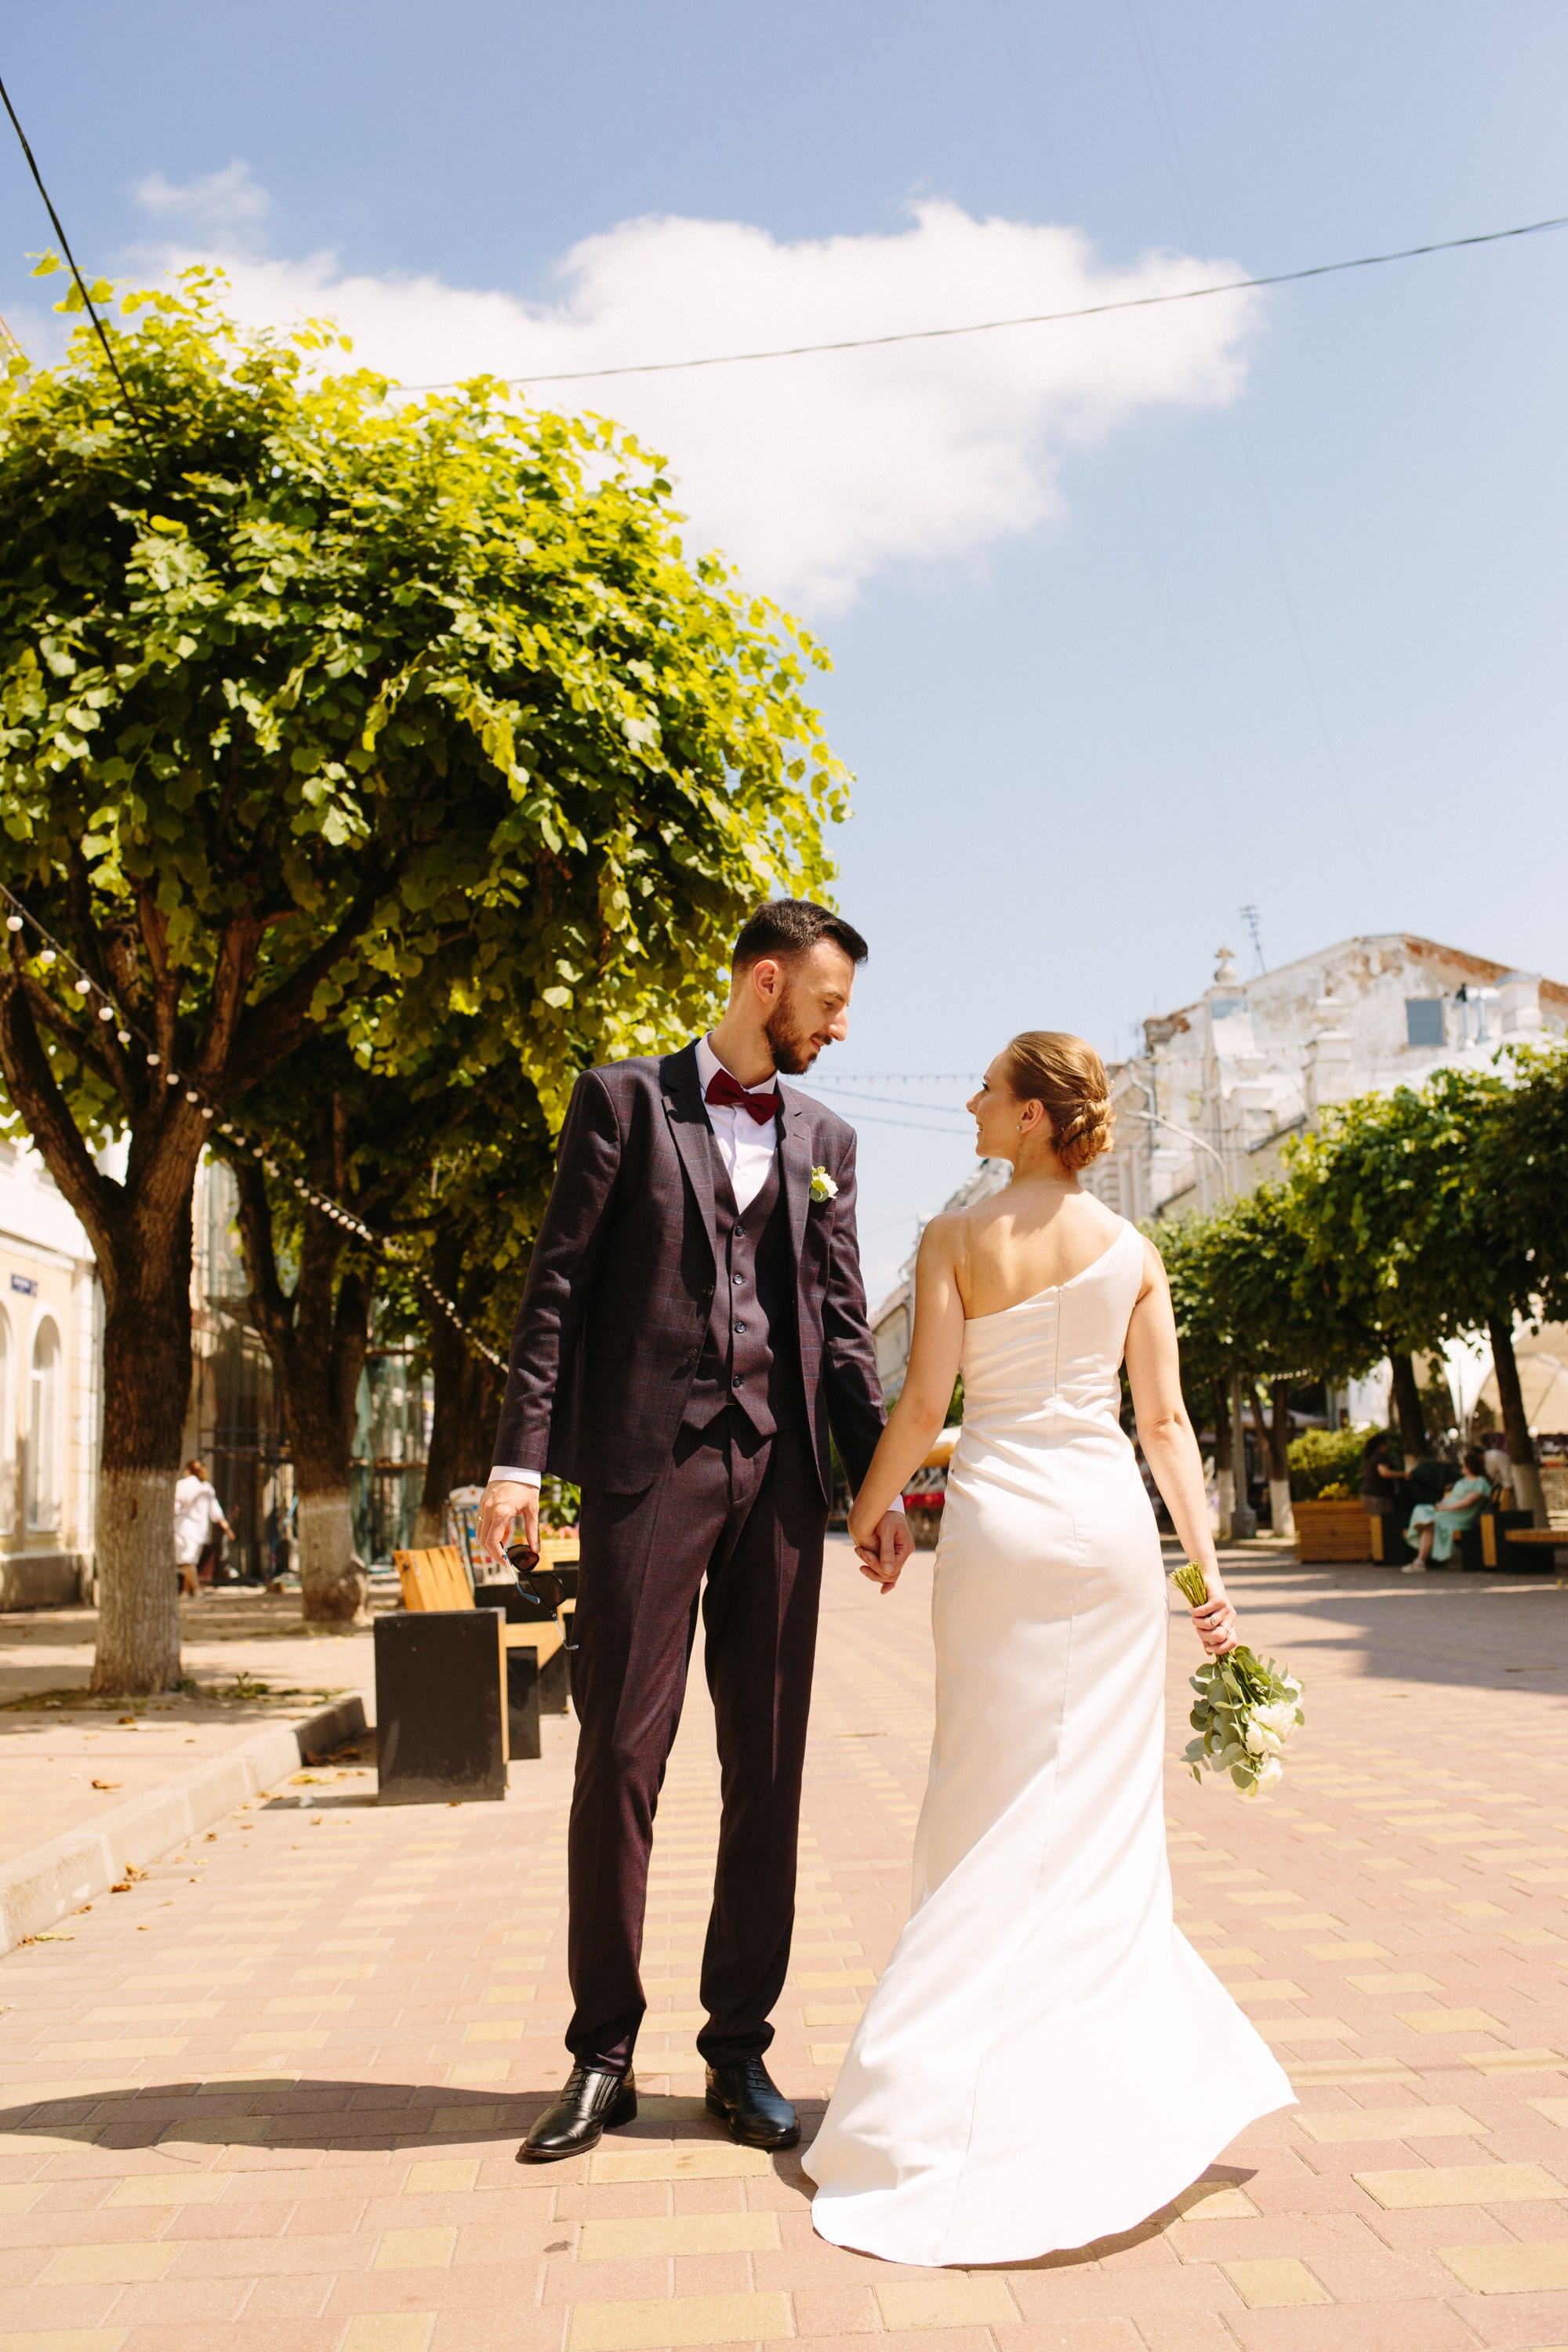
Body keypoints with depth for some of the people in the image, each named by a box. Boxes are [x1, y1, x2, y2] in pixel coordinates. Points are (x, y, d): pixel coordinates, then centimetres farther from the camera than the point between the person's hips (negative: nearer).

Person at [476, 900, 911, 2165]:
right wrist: (520, 1455, -9)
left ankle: (741, 2050, 19)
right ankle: (603, 2055, 14)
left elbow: (843, 1323, 13)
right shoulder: (624, 1100, 5)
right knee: (621, 1756, 0)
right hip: (649, 1458, -3)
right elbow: (560, 1285, 0)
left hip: (780, 1469, 4)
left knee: (768, 1768, 6)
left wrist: (881, 1477, 4)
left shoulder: (826, 1138, 15)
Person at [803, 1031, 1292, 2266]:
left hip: (998, 1511, -2)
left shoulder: (956, 1237, -4)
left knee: (997, 1806, 7)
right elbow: (1166, 1420, 1)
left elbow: (924, 1398, -8)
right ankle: (1105, 2079, 17)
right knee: (1101, 1804, 11)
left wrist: (868, 1508, 7)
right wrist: (1209, 1563, 4)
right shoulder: (1133, 1250, 4)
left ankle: (938, 2099, 11)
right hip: (1110, 1515, 2)